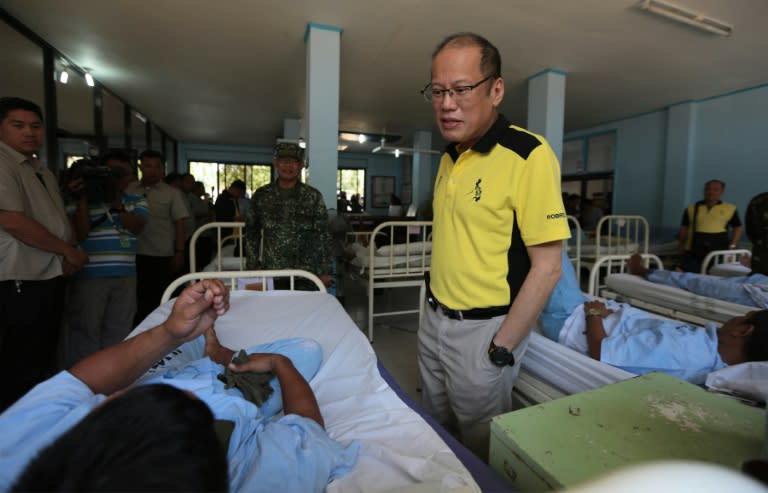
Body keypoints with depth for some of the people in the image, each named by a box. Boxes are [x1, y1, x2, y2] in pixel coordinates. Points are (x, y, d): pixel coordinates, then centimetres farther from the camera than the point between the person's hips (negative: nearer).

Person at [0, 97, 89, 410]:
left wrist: (70, 253, 0)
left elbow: (57, 220, 18)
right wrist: (69, 251, -12)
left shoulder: (41, 170, 16)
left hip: (50, 277, 9)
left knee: (43, 359, 19)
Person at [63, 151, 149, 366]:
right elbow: (78, 235, -8)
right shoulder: (79, 201, 2)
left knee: (119, 332, 13)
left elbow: (136, 227, -7)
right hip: (88, 276, -3)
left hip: (125, 276, 3)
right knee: (86, 331, 5)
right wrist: (83, 199, -10)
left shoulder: (137, 201, 10)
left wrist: (114, 202, -14)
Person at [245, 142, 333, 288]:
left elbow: (323, 236, -2)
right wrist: (253, 268, 5)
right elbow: (252, 234, 10)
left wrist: (325, 271, -6)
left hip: (305, 275, -1)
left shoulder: (313, 197, -1)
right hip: (271, 274, 1)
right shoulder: (261, 196, 4)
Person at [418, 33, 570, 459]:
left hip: (484, 329, -7)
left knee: (481, 447, 16)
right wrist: (435, 308, 11)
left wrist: (500, 349, -17)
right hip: (435, 319, 7)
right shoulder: (449, 158, 6)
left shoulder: (528, 155, -18)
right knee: (433, 432, 26)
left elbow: (547, 268, -19)